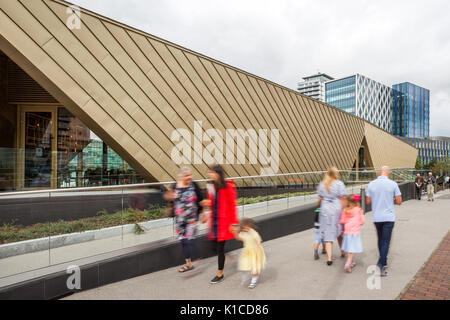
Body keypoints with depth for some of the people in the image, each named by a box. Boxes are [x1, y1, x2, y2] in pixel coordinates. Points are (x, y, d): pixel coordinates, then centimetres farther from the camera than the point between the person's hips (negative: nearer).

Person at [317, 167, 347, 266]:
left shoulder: (322, 184, 3)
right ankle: (343, 252, 37)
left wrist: (320, 206, 24)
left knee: (328, 234, 3)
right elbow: (343, 199, -7)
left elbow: (320, 199, 7)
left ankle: (329, 258, -1)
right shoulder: (339, 184, -6)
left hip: (325, 209, 1)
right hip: (337, 209, -1)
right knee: (339, 231, 18)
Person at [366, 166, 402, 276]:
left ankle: (383, 263, 31)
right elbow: (399, 202, -4)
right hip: (389, 217, -2)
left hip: (376, 217, 3)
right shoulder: (393, 184, -6)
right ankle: (381, 265, -4)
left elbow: (368, 201, 2)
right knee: (386, 241, 1)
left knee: (380, 240, 19)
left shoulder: (372, 184, -1)